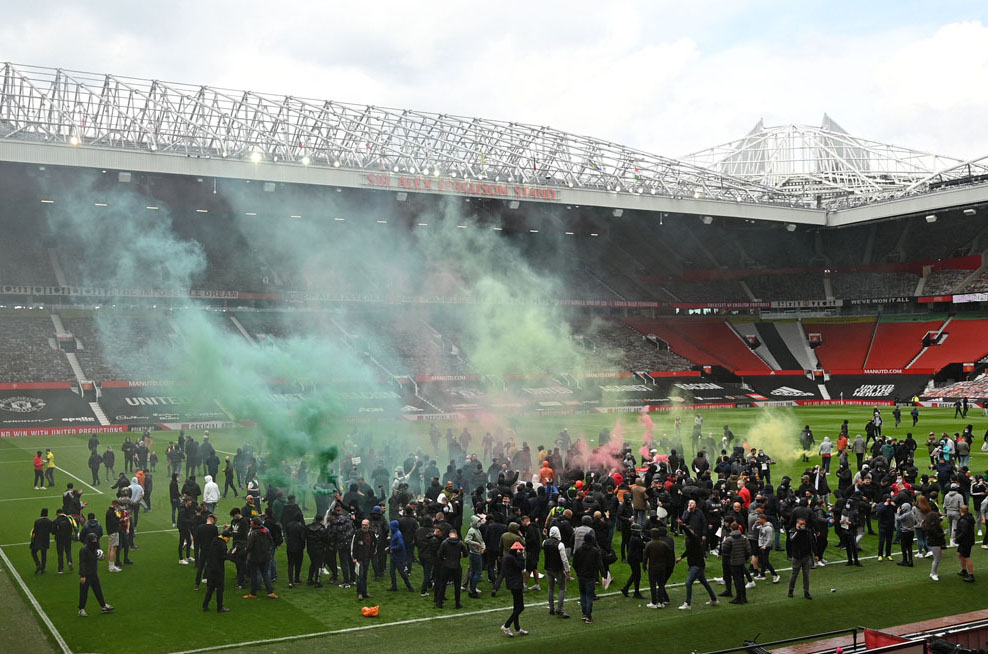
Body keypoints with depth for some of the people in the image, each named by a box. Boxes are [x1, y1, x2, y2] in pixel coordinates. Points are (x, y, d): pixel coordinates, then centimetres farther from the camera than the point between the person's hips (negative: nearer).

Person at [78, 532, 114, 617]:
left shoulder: (94, 548, 7)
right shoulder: (83, 549, -18)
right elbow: (82, 563, -20)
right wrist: (82, 576, -22)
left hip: (94, 574, 8)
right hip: (86, 575, -8)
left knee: (98, 590, 14)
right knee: (84, 592, 2)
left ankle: (103, 606, 23)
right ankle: (81, 610, 13)